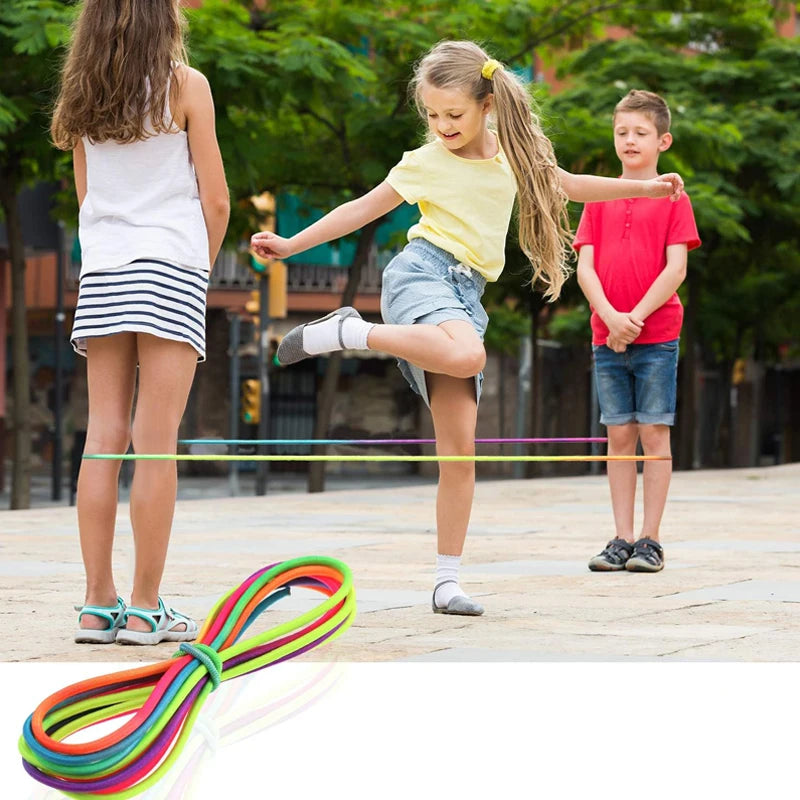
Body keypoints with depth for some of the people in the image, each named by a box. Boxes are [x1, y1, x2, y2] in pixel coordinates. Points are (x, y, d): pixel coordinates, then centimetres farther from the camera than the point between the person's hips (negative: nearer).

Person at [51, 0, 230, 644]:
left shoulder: (84, 95, 10)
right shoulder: (185, 84, -3)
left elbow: (86, 196, 15)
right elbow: (215, 199, -2)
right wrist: (205, 266, 13)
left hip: (101, 272, 4)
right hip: (171, 266, -4)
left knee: (105, 439, 3)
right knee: (157, 444, -5)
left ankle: (98, 606, 2)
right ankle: (145, 609, -5)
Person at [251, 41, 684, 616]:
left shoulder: (513, 153, 12)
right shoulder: (424, 163, 2)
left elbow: (568, 186, 26)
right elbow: (363, 208, 9)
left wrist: (645, 188, 21)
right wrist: (292, 244, 6)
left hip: (466, 293, 4)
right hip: (422, 271, -4)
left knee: (460, 449, -2)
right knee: (467, 355, -41)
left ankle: (447, 583, 1)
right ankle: (348, 332, -25)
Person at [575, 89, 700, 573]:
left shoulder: (672, 198, 1)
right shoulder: (599, 199, 10)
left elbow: (676, 269, -7)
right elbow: (585, 266, 3)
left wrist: (636, 317, -14)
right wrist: (611, 316, -12)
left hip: (656, 336, -3)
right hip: (606, 336, 3)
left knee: (654, 433, -1)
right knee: (619, 436, 5)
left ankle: (650, 540, 3)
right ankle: (622, 539, 9)